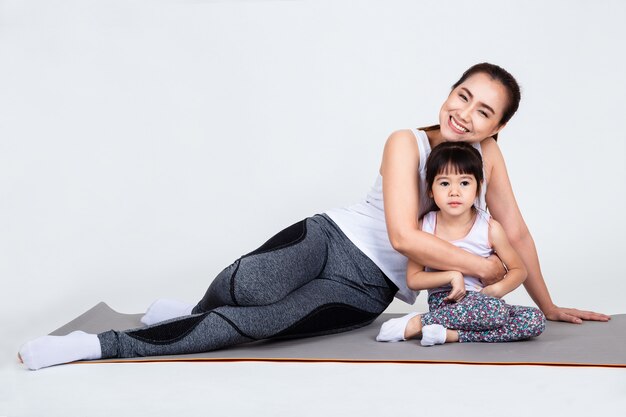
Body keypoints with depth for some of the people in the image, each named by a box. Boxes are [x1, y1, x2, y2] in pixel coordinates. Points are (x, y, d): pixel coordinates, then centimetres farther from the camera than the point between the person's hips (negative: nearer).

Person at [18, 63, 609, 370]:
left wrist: (548, 306, 12)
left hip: (366, 289, 1)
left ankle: (103, 345, -16)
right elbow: (404, 236, -22)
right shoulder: (406, 144, -12)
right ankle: (193, 311, 4)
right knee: (248, 285, -33)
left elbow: (516, 232, 8)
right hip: (328, 238, -1)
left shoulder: (488, 155, 0)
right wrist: (482, 267, -16)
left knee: (251, 324, -20)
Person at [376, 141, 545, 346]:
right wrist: (452, 276, -16)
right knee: (495, 309, -33)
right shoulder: (424, 227, -4)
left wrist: (498, 289, -15)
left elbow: (518, 270, 6)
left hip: (482, 302, 4)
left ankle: (452, 334, -25)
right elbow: (413, 279, -1)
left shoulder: (490, 228, -4)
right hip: (443, 302, -3)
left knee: (536, 320, -23)